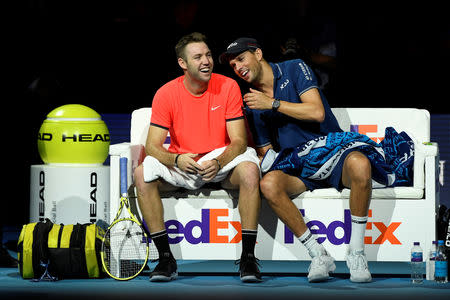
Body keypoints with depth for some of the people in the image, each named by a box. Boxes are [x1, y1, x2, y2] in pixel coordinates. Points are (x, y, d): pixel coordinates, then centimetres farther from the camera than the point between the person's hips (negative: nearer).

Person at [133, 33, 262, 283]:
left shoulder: (228, 87, -8)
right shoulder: (166, 94, -7)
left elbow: (239, 141, -11)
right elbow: (153, 146, -10)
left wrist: (218, 162, -32)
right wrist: (176, 160, -32)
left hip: (222, 162, -1)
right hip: (181, 167, 1)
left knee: (249, 170, -33)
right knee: (143, 174, -26)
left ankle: (248, 257, -27)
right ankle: (166, 259, -21)